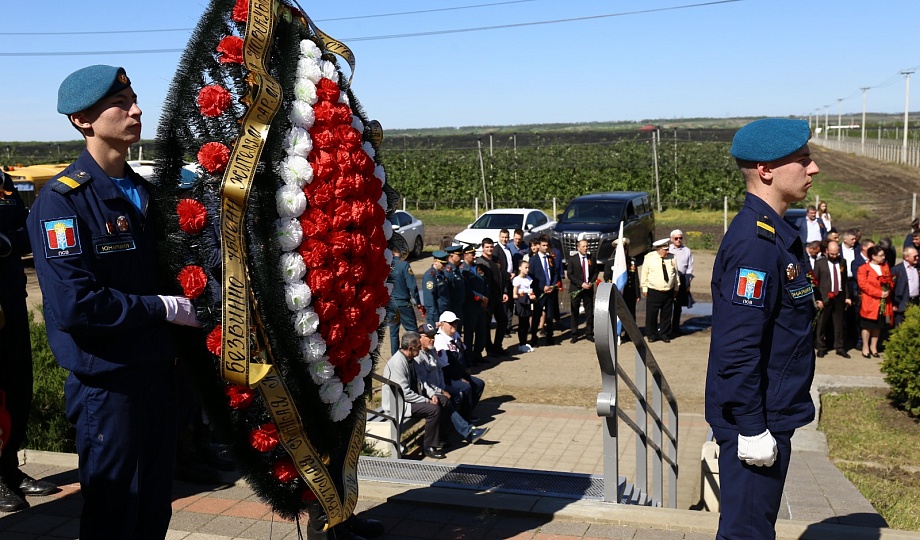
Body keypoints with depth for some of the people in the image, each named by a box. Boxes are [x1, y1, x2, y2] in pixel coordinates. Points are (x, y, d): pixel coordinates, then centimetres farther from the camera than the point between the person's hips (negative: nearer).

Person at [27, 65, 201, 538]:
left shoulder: (142, 192, 11)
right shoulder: (62, 199, -14)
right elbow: (73, 304, -22)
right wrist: (165, 308, -15)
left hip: (157, 372, 7)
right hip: (105, 384, -7)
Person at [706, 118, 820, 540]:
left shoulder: (774, 232, 11)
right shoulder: (755, 242, -22)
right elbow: (737, 347, -26)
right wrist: (752, 428, -23)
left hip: (770, 414, 10)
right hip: (755, 423, -10)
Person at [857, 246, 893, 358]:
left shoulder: (885, 266, 9)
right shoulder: (863, 269, -10)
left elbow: (890, 280, 13)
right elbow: (863, 284, -16)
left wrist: (888, 291, -7)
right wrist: (879, 293, -19)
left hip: (883, 302, 5)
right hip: (869, 302, -5)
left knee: (878, 325, 12)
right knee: (868, 325, 3)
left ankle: (873, 346, 24)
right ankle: (865, 347, 14)